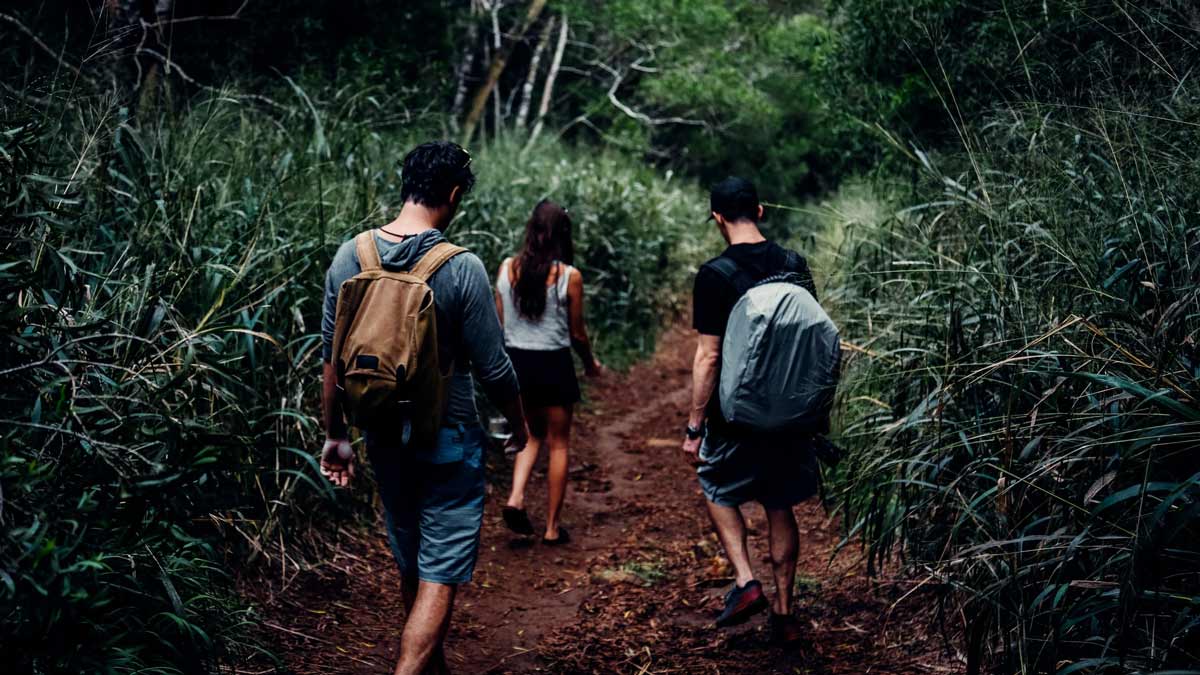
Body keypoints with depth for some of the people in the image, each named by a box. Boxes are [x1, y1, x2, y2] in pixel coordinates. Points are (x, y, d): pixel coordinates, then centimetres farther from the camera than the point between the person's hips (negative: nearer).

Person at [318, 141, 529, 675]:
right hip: (449, 443, -6)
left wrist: (335, 435, 12)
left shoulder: (349, 257, -4)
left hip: (384, 439, 6)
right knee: (439, 579, 1)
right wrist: (518, 424, 6)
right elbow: (493, 369, -12)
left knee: (410, 566, 22)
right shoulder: (462, 269, -18)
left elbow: (333, 358, 2)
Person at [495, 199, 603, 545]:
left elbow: (500, 323, 3)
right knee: (559, 444, 10)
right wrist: (590, 361, 13)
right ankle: (552, 527, 15)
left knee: (533, 433, 24)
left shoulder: (507, 268, -3)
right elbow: (577, 333, -5)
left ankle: (516, 497, 2)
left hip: (516, 361, 4)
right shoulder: (569, 276, -13)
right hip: (553, 363, -4)